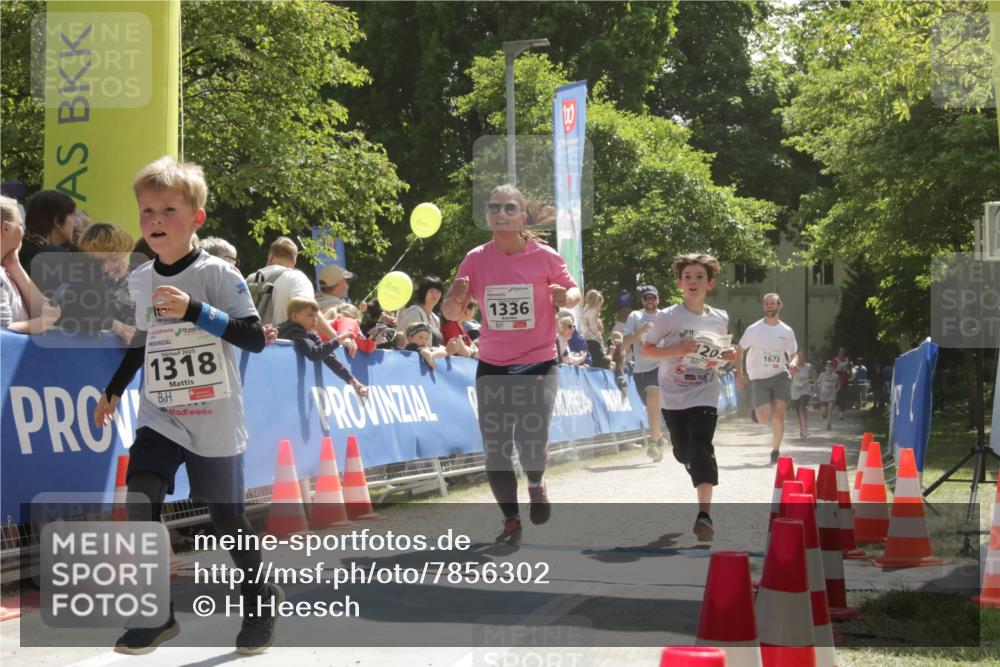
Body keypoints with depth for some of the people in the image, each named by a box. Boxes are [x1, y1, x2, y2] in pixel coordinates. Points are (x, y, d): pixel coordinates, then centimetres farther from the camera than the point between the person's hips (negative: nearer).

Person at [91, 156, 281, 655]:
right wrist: (113, 391, 22)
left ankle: (260, 598, 29)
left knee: (225, 515, 5)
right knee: (140, 499, -15)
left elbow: (254, 338, -20)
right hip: (158, 417, 4)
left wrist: (195, 310, -28)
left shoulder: (219, 275, -12)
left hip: (214, 422, -4)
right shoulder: (139, 280, 5)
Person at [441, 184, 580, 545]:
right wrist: (456, 298, -23)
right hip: (492, 367, 2)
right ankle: (511, 522, 21)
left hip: (538, 364, -2)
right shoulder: (476, 259, -3)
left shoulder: (544, 256, -7)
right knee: (495, 449, 3)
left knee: (530, 439, -19)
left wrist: (567, 297, -17)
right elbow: (451, 313, 1)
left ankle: (536, 483, 17)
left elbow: (574, 291, 7)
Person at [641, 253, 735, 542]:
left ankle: (704, 515, -20)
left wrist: (727, 356, -4)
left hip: (705, 396, 0)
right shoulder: (668, 317, -8)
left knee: (701, 449, -17)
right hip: (673, 397, 0)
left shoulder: (720, 319, 2)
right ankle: (701, 473, 48)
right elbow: (646, 350, -5)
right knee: (683, 452, 11)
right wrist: (676, 350, -20)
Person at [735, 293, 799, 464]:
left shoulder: (787, 331, 4)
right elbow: (739, 350, 8)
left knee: (779, 415, -12)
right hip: (759, 379, -1)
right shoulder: (753, 329, -1)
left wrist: (792, 363, -9)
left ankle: (775, 451, 6)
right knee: (763, 419, -12)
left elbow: (793, 354, 14)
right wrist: (739, 373, -1)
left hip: (780, 376, 1)